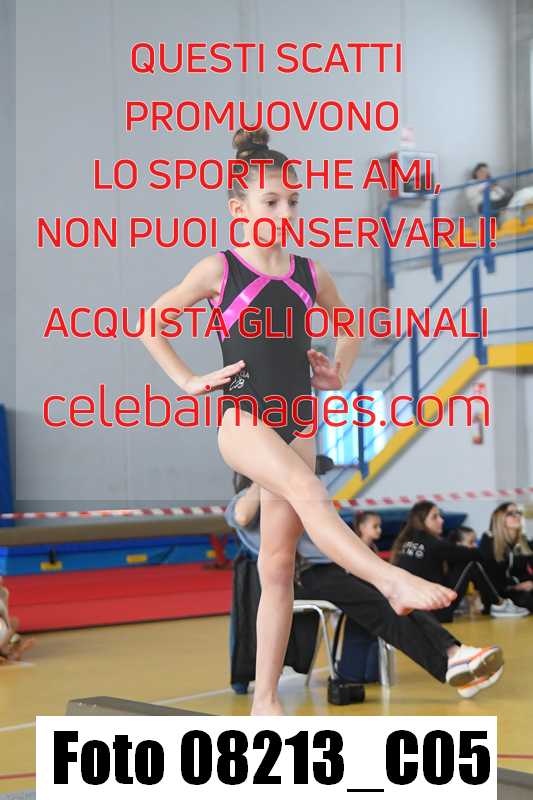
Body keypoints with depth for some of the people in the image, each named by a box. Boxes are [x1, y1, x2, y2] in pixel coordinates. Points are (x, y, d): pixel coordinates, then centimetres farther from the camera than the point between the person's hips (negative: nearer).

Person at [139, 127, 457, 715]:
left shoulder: (311, 275, 9)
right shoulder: (219, 270, -1)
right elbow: (150, 323, 8)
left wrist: (340, 373, 13)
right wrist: (189, 381, 1)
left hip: (297, 422, 4)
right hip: (242, 418, -4)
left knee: (278, 564, 2)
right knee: (305, 487, -36)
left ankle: (266, 696, 7)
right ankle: (393, 581, -50)